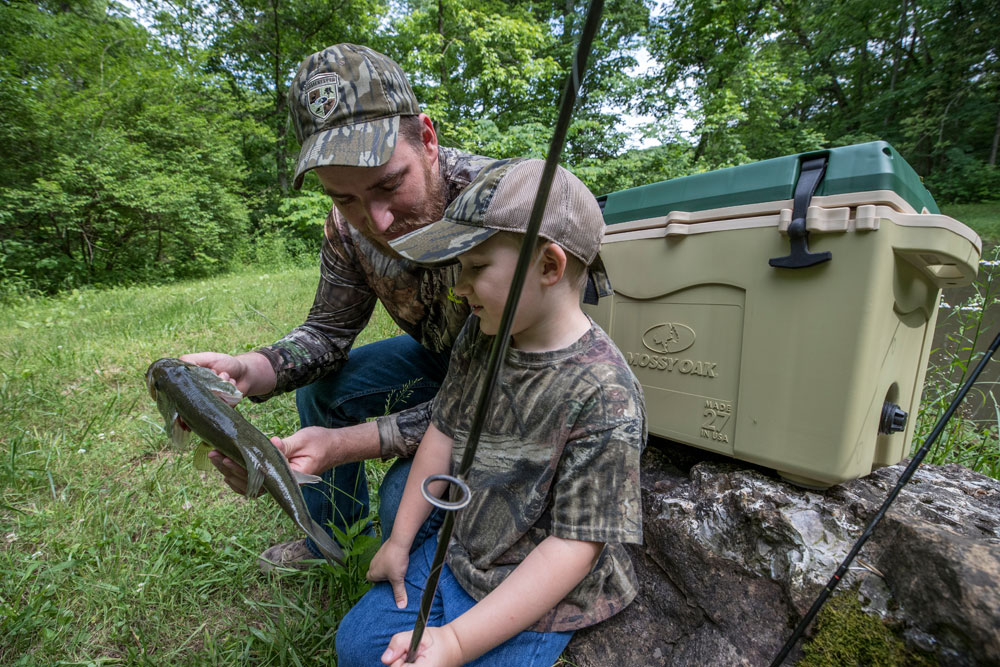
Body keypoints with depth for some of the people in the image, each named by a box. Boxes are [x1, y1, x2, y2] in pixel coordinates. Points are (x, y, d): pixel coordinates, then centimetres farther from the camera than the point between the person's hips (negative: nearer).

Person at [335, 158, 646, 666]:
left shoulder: (604, 395, -29)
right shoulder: (480, 337, -9)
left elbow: (575, 544, -25)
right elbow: (444, 432, 0)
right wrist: (400, 539, 4)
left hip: (537, 596, -5)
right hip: (459, 553, 6)